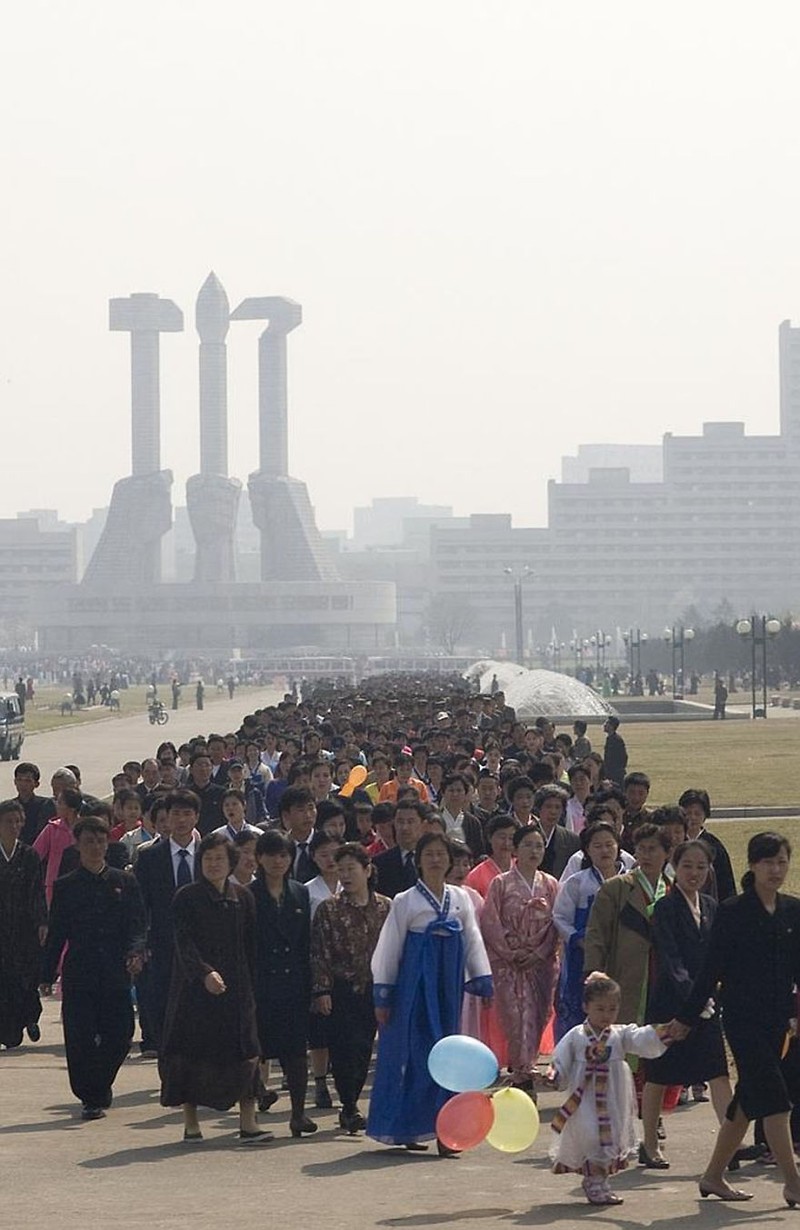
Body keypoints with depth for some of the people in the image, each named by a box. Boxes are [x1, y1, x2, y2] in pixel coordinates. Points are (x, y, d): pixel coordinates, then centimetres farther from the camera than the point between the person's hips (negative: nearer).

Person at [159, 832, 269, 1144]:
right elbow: (184, 943, -11)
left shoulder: (243, 898, 9)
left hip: (236, 988, 3)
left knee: (244, 1053, -6)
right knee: (192, 1052, 0)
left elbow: (250, 947, 12)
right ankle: (191, 1122, 10)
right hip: (194, 987, -3)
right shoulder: (186, 898, -1)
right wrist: (205, 973, -26)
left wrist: (251, 984, 6)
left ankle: (247, 1122, -7)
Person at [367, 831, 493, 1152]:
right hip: (415, 986, -4)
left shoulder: (460, 899, 9)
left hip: (448, 987, 4)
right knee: (415, 1053, -4)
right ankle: (407, 1129, 4)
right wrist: (382, 996, -1)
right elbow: (389, 949, 0)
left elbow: (473, 942, 13)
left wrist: (483, 983, 6)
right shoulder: (405, 902, -2)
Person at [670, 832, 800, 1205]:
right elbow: (712, 967, -6)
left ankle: (714, 1175, 22)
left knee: (749, 1098, 11)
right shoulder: (733, 911, -8)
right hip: (742, 1016, -6)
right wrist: (687, 1017, -5)